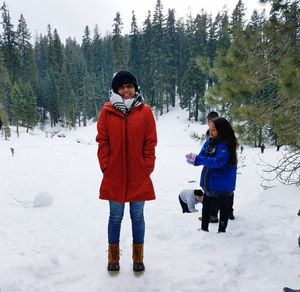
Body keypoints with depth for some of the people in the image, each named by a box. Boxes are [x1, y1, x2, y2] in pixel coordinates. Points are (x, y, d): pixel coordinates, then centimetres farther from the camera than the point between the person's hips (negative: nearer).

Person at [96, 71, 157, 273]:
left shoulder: (145, 111, 0)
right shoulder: (107, 111, 0)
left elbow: (150, 143, 0)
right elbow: (103, 142, 0)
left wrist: (147, 169, -4)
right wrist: (106, 167, -4)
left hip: (139, 176, 0)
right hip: (114, 175, 0)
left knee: (137, 216, 12)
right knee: (116, 216, 12)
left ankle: (138, 257, 30)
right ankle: (114, 256, 30)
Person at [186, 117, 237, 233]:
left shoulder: (225, 145, -21)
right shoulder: (209, 142, 1)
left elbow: (217, 161, -30)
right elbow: (202, 157, 2)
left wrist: (197, 160, -33)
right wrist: (193, 158, -20)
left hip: (222, 184, -8)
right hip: (209, 183, 8)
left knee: (223, 207, 11)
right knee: (206, 205, 19)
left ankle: (222, 230, 25)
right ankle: (204, 228, 34)